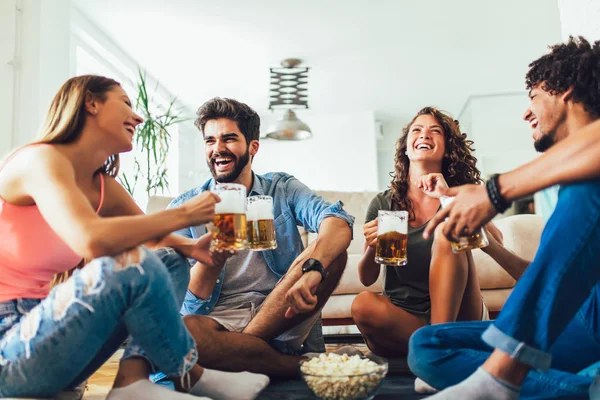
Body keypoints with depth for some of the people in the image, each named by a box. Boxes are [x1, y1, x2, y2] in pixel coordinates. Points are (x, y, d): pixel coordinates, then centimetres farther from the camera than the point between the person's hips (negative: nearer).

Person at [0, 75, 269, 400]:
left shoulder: (104, 188, 7)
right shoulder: (42, 160, -17)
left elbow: (153, 237, 15)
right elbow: (93, 241, -35)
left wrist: (192, 247, -8)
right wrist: (184, 213, -22)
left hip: (42, 324, 9)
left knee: (170, 260, 6)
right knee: (135, 264, -29)